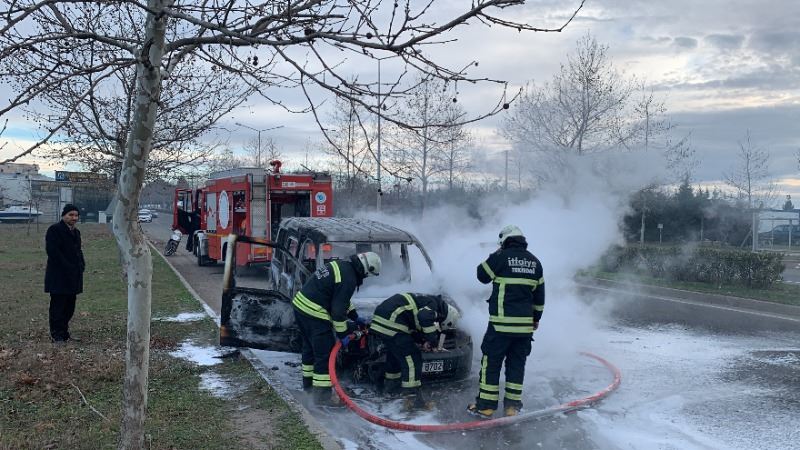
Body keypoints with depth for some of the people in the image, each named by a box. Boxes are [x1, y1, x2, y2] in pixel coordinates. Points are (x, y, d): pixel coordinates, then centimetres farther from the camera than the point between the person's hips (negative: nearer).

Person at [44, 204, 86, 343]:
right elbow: (52, 251, -16)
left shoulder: (76, 232, 17)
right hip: (59, 277, -8)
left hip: (73, 276, 8)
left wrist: (81, 265, 5)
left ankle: (64, 331, 18)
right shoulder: (54, 230, -8)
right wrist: (67, 267, -19)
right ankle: (56, 334, 5)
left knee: (70, 305, 10)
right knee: (58, 305, -2)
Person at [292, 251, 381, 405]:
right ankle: (322, 394, 4)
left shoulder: (341, 265, 11)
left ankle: (308, 380, 40)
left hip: (300, 304, 10)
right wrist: (343, 334, -6)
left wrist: (355, 317, 25)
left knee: (310, 346, 24)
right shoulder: (348, 279, -18)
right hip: (314, 313, -10)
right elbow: (338, 310, -17)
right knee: (325, 353, -1)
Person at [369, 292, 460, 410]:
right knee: (412, 358, -5)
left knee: (395, 353, 27)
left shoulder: (427, 300, 24)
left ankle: (390, 385, 43)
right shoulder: (433, 305, -4)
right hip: (392, 322, -10)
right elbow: (424, 317, -25)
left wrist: (424, 340, 13)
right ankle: (413, 397, -5)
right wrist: (433, 339, -14)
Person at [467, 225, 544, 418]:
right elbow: (539, 294, 15)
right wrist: (536, 318, 25)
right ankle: (512, 405, 17)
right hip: (525, 323, 5)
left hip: (501, 322, -5)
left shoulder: (501, 257, -8)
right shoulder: (535, 262, 9)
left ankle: (485, 405, 7)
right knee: (517, 363, 13)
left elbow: (482, 275, 6)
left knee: (491, 362, 3)